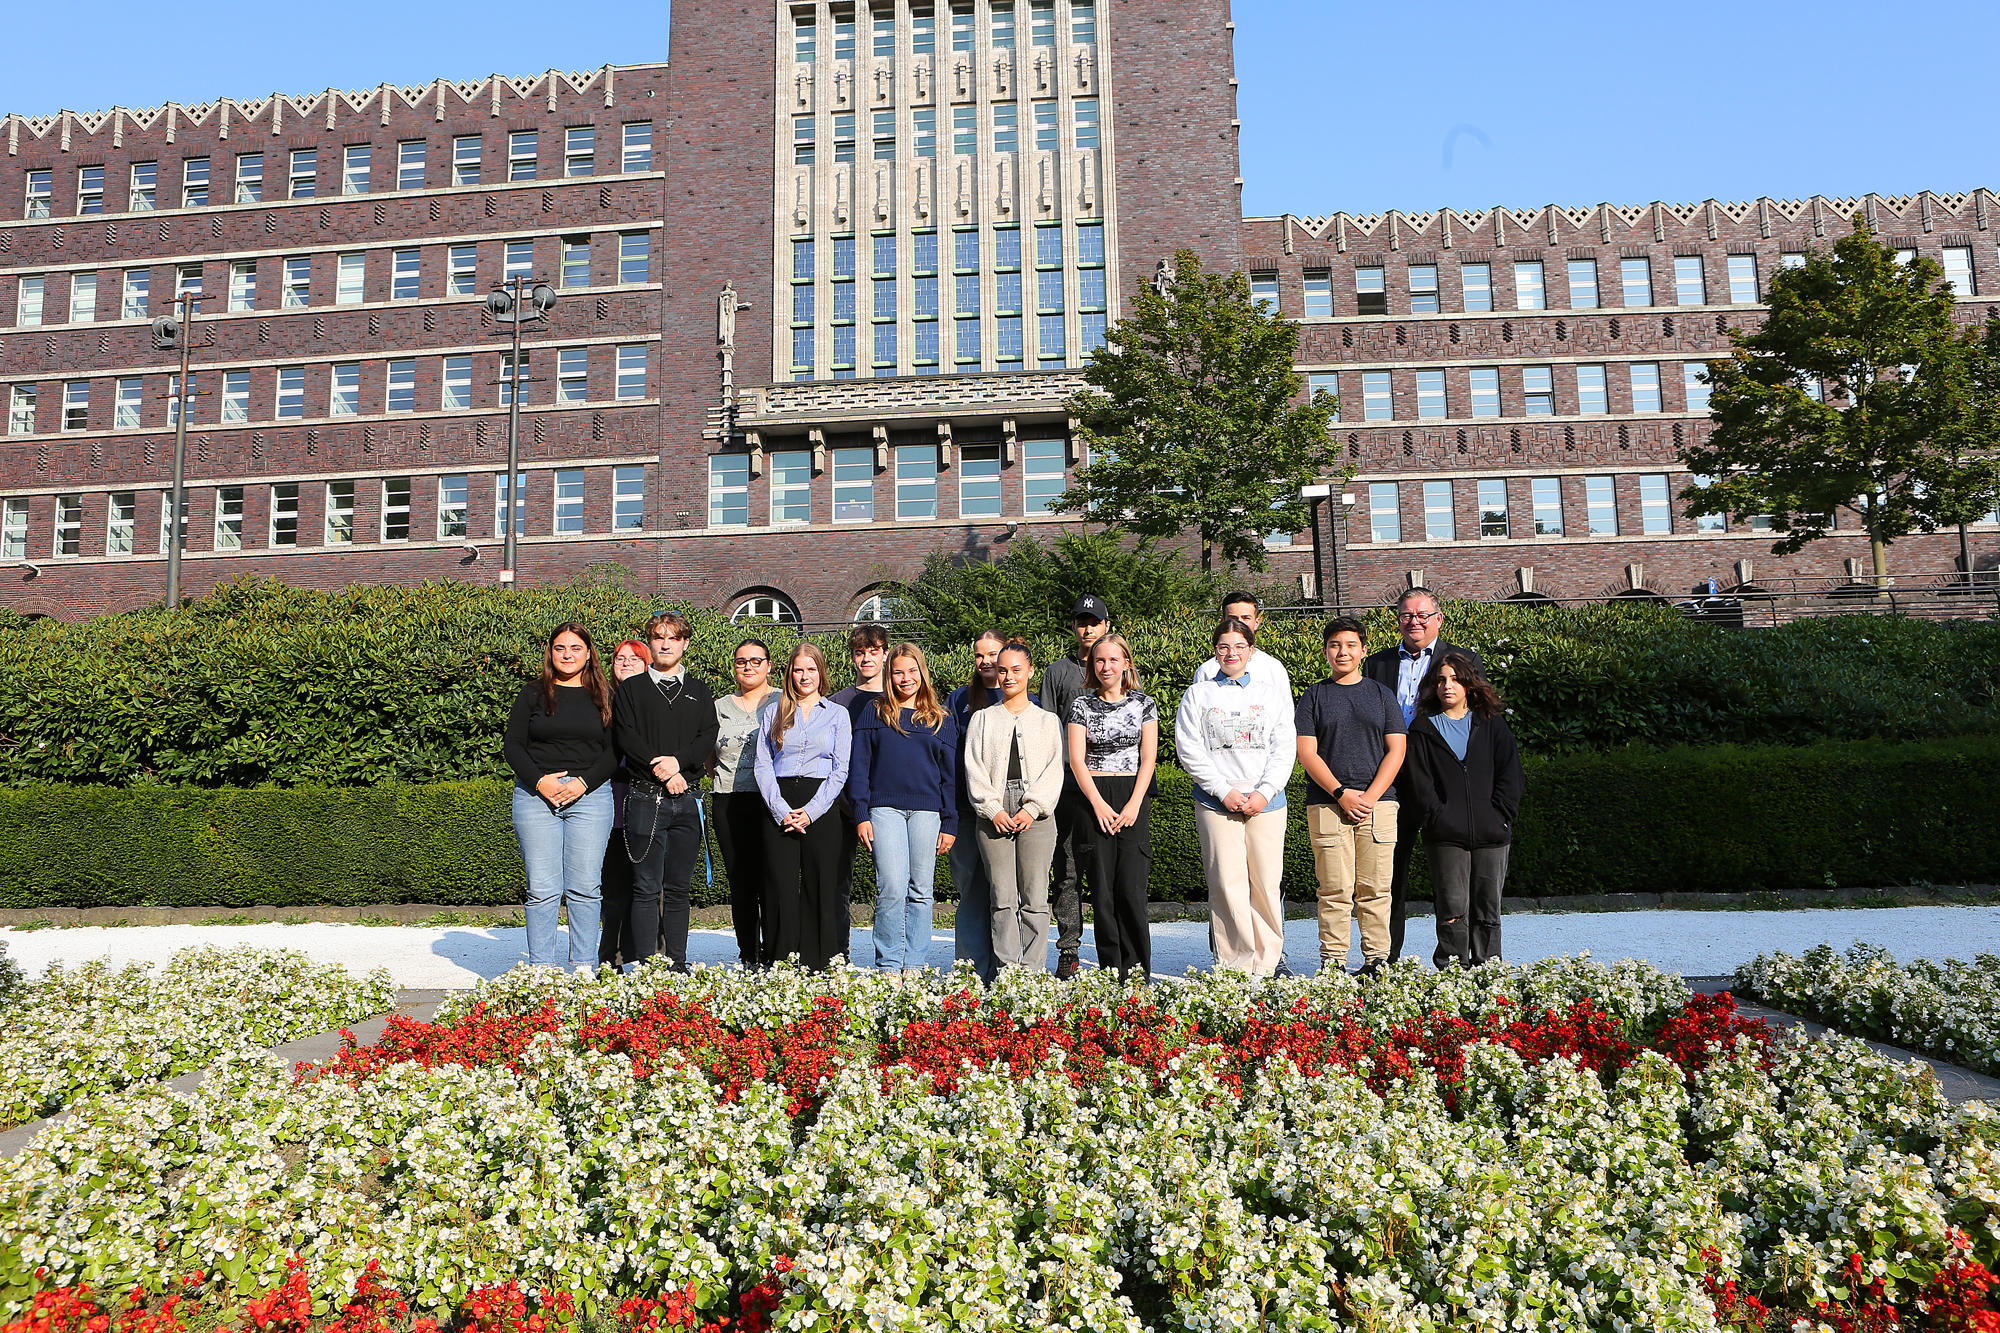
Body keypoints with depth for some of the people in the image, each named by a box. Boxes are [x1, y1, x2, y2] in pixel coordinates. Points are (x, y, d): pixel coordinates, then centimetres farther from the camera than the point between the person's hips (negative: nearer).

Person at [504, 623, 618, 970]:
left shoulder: (604, 699, 10)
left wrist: (583, 782, -9)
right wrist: (539, 781, -9)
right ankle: (540, 968, 5)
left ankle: (585, 968, 7)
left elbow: (615, 751, 5)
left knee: (584, 887, 0)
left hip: (590, 795, 0)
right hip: (536, 795, 0)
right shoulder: (533, 694, 10)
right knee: (542, 889, -2)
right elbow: (512, 745, 5)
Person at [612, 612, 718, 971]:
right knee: (646, 888, -4)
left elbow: (708, 738, 5)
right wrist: (661, 770, -13)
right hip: (646, 798, -2)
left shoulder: (699, 690, 16)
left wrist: (678, 760, -13)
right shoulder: (632, 688, 9)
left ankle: (677, 966, 11)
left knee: (677, 888, 6)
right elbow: (627, 738, -2)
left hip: (688, 798, 2)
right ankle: (644, 966, 0)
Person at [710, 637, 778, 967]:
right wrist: (720, 779, 10)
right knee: (740, 882, 3)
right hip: (729, 803, 3)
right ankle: (748, 957, 9)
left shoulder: (783, 703, 5)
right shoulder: (720, 707, 16)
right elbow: (709, 757, 24)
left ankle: (772, 955, 1)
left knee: (770, 880, -7)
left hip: (771, 800, -3)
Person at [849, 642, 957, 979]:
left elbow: (950, 774, 11)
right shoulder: (874, 713, 10)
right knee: (892, 888, -9)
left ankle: (913, 966, 12)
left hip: (926, 811, 1)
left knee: (920, 890, 3)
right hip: (885, 809, -1)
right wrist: (861, 814, -3)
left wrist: (950, 824, 5)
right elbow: (859, 766, 7)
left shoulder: (940, 720, 12)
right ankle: (889, 967, -1)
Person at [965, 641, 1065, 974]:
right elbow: (974, 768, 7)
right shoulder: (982, 718, 16)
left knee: (1035, 897, -3)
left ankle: (1034, 970, 2)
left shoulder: (1048, 720, 15)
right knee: (1002, 897, -2)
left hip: (1036, 816, 0)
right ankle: (1006, 971, 3)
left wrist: (1032, 809, -7)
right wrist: (993, 809, -6)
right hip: (994, 816, 1)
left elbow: (1054, 770, 6)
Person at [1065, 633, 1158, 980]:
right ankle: (1110, 971, 8)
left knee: (1130, 886, -8)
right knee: (1102, 889, -1)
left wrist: (1133, 805, -9)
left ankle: (1137, 968, 3)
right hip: (1094, 800, 1)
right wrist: (1098, 804, -10)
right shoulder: (1081, 705, 7)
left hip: (1134, 798, 0)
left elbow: (1148, 758, 2)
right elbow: (1076, 759, 0)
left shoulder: (1143, 703, 7)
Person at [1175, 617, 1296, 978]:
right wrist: (1224, 790, -8)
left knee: (1267, 883, -1)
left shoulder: (1272, 693, 14)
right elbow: (1189, 749, 1)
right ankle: (1233, 966, 1)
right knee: (1227, 884, -6)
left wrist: (1264, 792, -6)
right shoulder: (1197, 694, 10)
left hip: (1267, 801, 1)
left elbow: (1285, 749, 7)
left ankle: (1266, 965, 7)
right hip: (1215, 801, -1)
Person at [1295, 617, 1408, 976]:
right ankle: (1332, 961, 3)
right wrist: (1341, 793, -10)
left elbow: (1396, 751, 6)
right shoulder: (1314, 697, 9)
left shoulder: (1381, 694, 13)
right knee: (1335, 889, -3)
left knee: (1374, 889, 1)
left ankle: (1377, 960, 9)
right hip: (1327, 804, -1)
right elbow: (1306, 752, 1)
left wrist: (1370, 797, -6)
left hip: (1378, 803, 1)